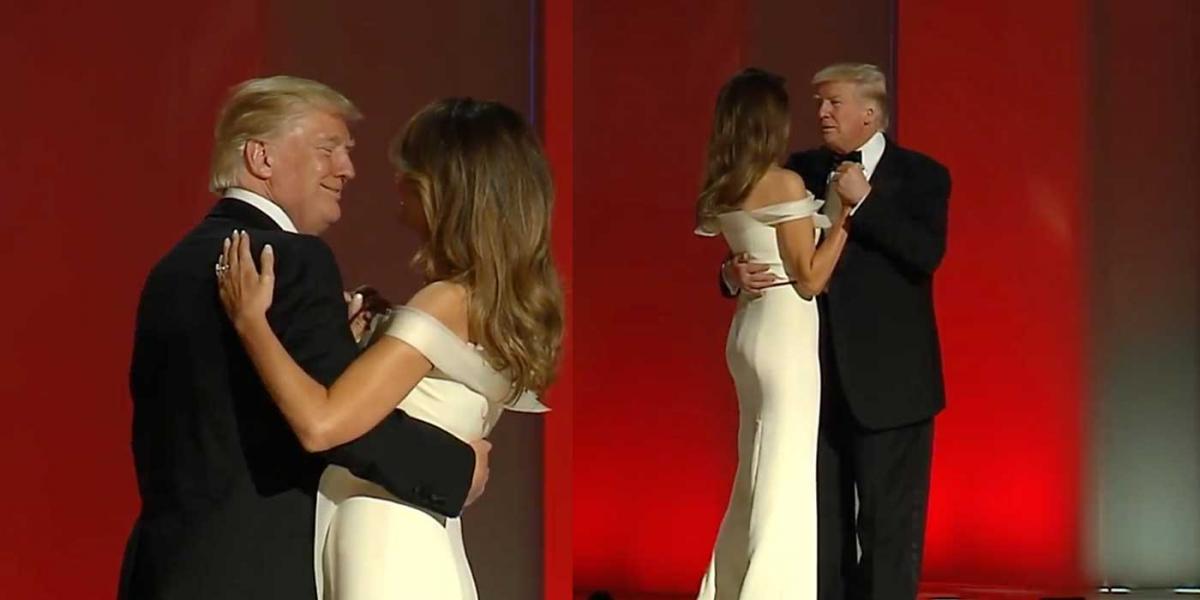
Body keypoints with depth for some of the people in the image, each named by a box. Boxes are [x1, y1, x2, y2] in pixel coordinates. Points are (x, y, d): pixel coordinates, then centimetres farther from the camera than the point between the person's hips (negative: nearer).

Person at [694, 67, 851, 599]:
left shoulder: (724, 189, 7)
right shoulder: (785, 184, -15)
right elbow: (810, 278, -14)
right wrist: (846, 210, -11)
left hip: (751, 331, 8)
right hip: (785, 335, -8)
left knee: (758, 478, 17)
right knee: (786, 480, -3)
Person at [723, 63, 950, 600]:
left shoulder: (920, 176, -3)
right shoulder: (802, 170, 8)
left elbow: (927, 254, -18)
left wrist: (863, 202, -20)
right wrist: (736, 272, -14)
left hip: (888, 380, -4)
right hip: (817, 375, 5)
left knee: (889, 522, 1)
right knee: (822, 520, 11)